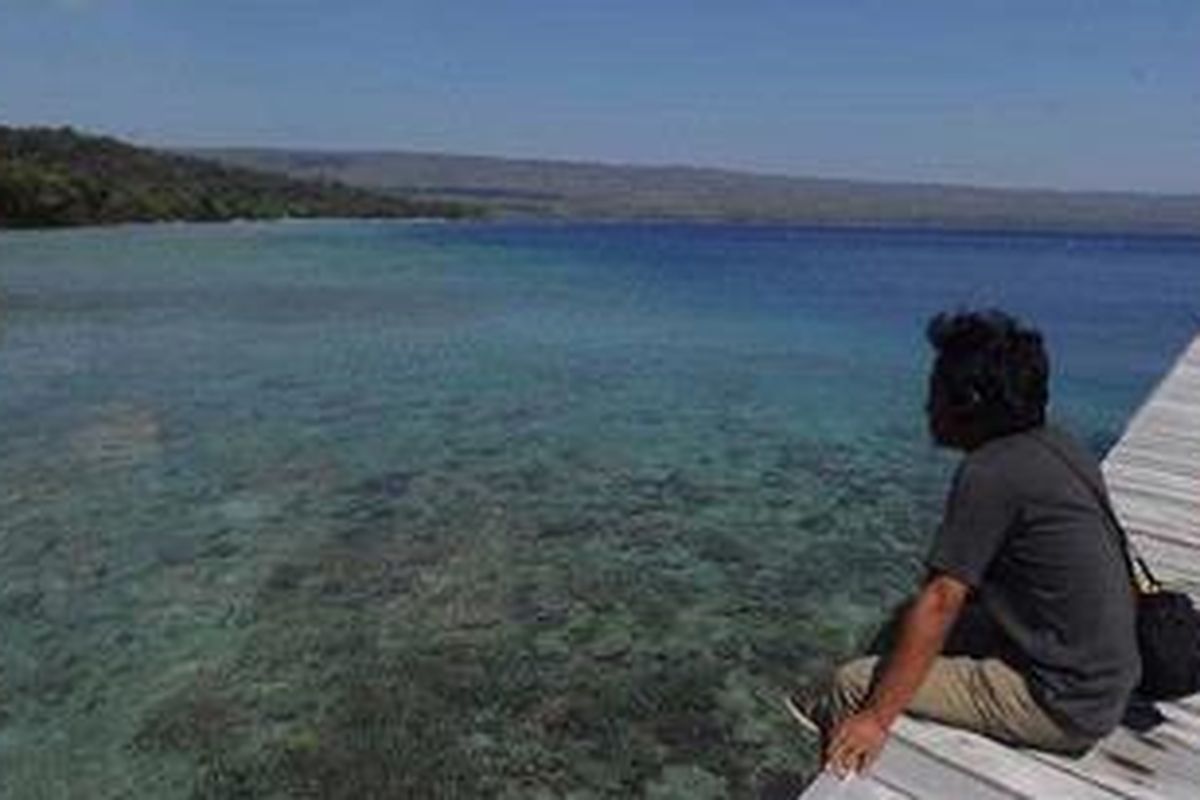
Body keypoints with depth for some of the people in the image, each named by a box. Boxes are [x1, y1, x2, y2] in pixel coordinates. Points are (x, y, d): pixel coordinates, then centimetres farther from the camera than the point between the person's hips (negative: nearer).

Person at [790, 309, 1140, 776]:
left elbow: (940, 602, -23)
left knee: (852, 684, -5)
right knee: (909, 623, 19)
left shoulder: (990, 473, -24)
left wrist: (877, 718, -16)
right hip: (1106, 678, 9)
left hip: (1062, 706, -9)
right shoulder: (1055, 446, 2)